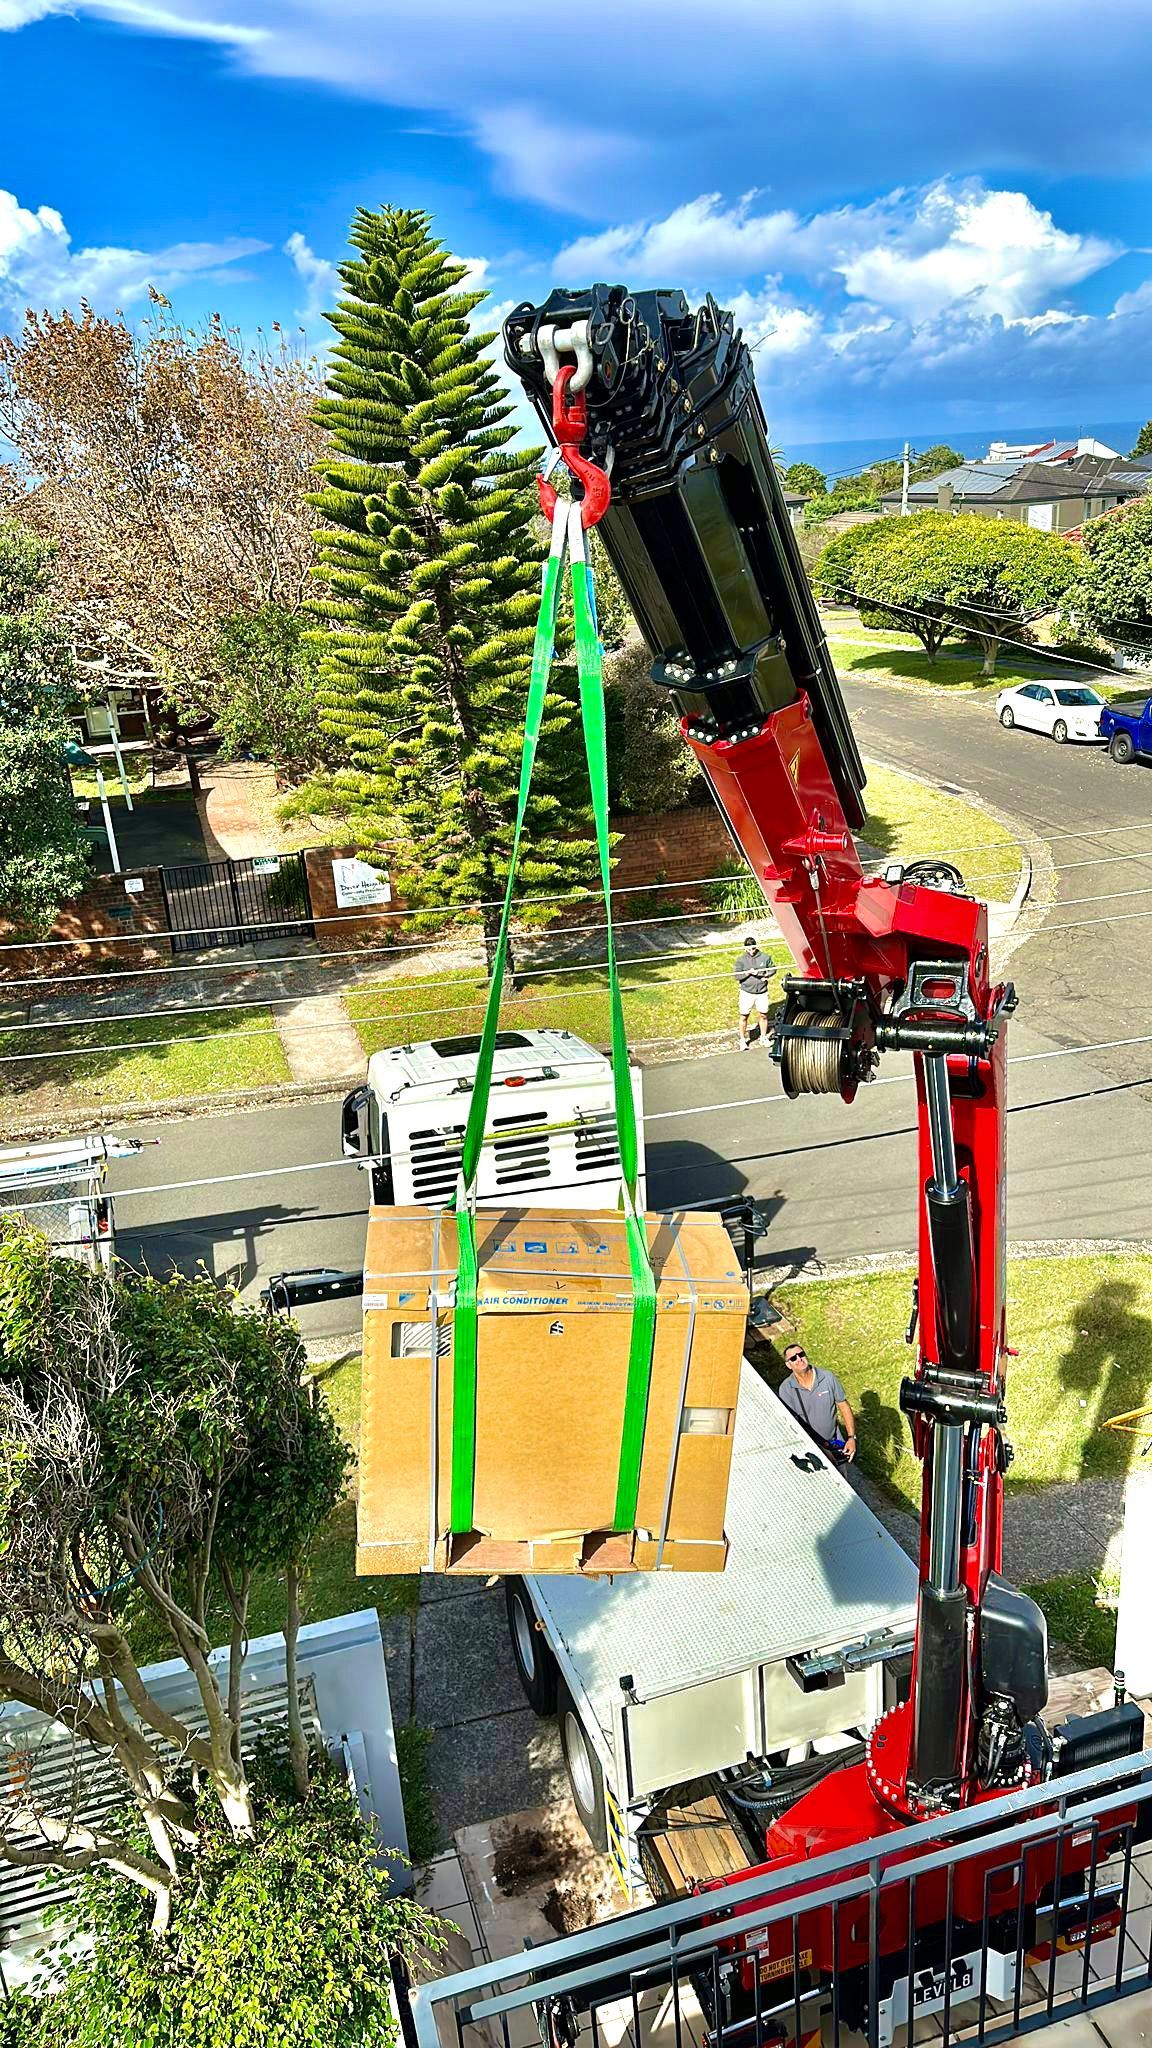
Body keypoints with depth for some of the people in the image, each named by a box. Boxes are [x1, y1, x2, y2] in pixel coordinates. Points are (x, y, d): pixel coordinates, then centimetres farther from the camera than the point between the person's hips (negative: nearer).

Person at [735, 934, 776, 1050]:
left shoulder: (764, 957, -2)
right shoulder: (741, 960, -6)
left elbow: (773, 969, 9)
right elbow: (736, 975, -11)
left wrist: (766, 976, -8)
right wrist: (748, 972, -23)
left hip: (762, 992, 2)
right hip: (747, 992, -2)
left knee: (763, 1015, 11)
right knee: (744, 1016, 4)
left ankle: (763, 1037, 30)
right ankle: (743, 1040, 16)